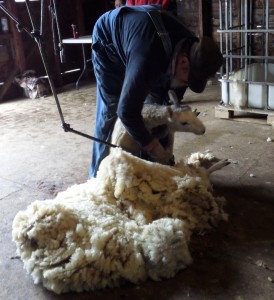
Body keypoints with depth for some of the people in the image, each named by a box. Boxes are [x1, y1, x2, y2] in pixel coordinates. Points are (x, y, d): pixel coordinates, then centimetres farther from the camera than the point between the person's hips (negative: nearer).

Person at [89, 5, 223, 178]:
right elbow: (126, 110, -40)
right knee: (110, 110, -11)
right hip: (108, 42, -6)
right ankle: (98, 175, 2)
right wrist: (153, 148, -32)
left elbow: (175, 90, -4)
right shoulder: (148, 59, -46)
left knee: (156, 104, 0)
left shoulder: (191, 47, -22)